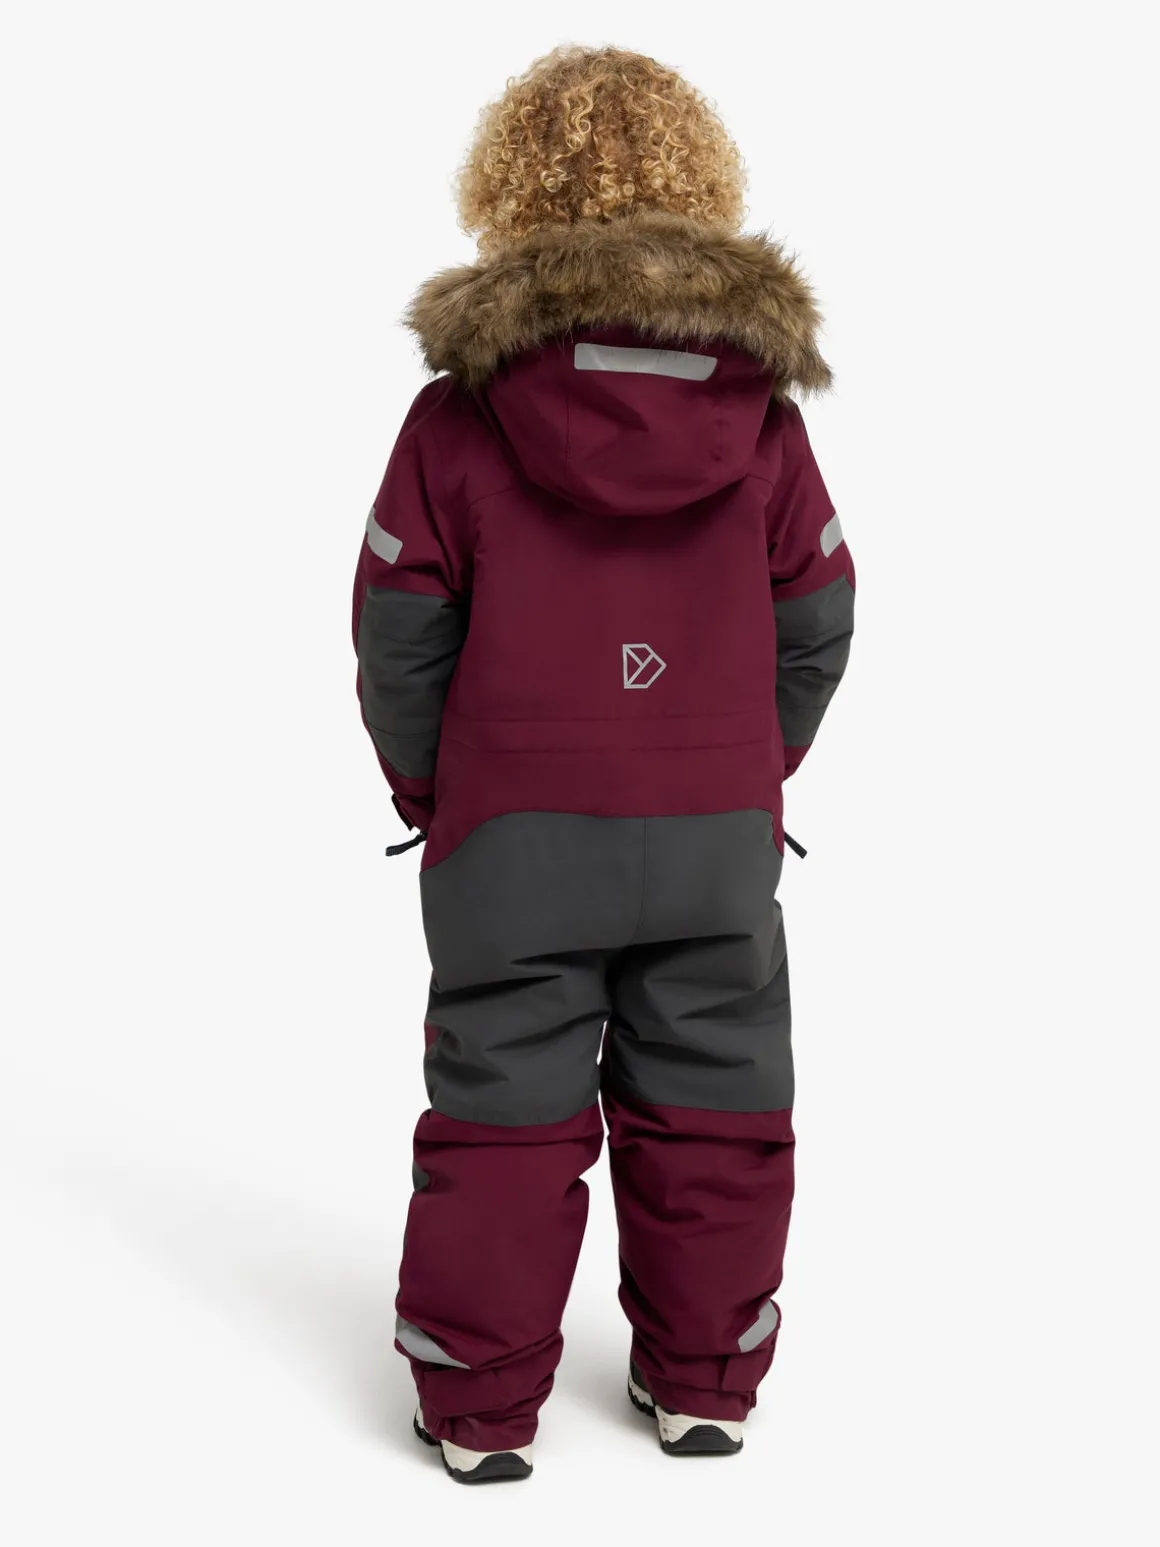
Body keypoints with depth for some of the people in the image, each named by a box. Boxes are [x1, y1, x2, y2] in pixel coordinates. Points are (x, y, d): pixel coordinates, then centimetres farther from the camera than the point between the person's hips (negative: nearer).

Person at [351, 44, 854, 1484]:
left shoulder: (460, 408, -8)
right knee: (711, 1100, 13)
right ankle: (703, 1378, 25)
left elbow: (400, 629, -5)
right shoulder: (764, 410, -1)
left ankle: (478, 1405, 18)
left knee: (505, 1104, 9)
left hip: (513, 829, -1)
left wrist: (421, 779, 11)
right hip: (719, 832, 2)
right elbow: (818, 619, 4)